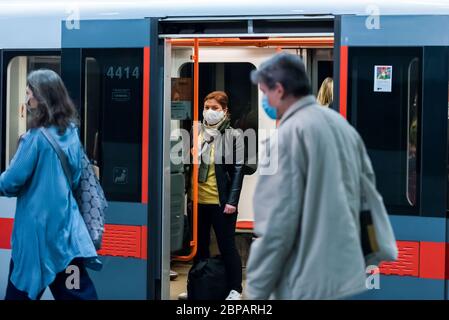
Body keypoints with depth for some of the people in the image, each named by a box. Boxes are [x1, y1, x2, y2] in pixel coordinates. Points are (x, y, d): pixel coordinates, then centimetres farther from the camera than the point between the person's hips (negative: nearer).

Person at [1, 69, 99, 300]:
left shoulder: (36, 137, -16)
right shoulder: (71, 133, 5)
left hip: (37, 226, -6)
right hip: (65, 225, 6)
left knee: (20, 290, 9)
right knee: (76, 291, 7)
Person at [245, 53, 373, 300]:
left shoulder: (290, 132, -14)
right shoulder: (341, 123, 10)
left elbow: (278, 221, -17)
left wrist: (256, 290, -11)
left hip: (308, 284, -8)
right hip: (349, 274, 8)